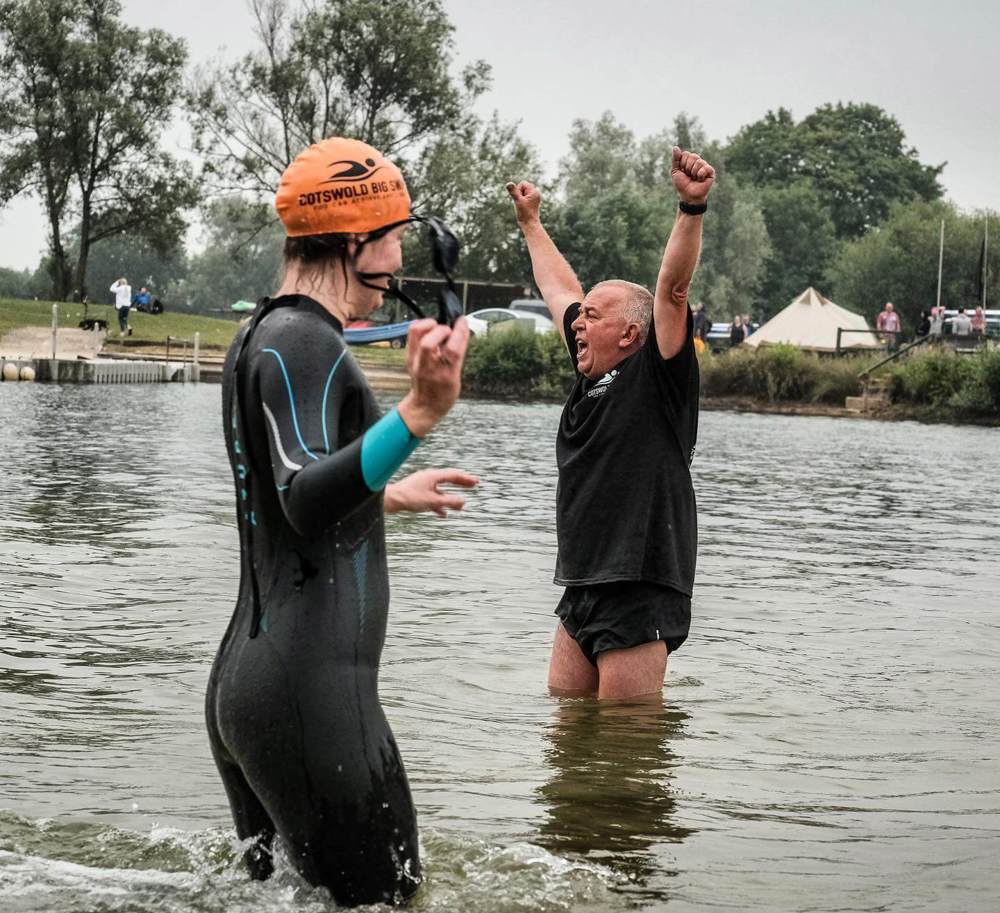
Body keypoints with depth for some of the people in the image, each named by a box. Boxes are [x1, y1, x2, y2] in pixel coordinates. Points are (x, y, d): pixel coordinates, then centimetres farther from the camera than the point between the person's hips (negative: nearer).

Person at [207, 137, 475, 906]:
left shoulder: (259, 336, 19)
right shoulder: (304, 341, -13)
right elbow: (304, 502, -29)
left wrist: (387, 498, 44)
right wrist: (418, 413, -42)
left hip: (245, 681, 11)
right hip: (311, 692, -11)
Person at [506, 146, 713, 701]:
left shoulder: (656, 375, -5)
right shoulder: (592, 376, 15)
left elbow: (673, 288, -19)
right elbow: (559, 288, 28)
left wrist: (692, 207, -31)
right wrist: (531, 222, 40)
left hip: (639, 592, -8)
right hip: (582, 588, 8)